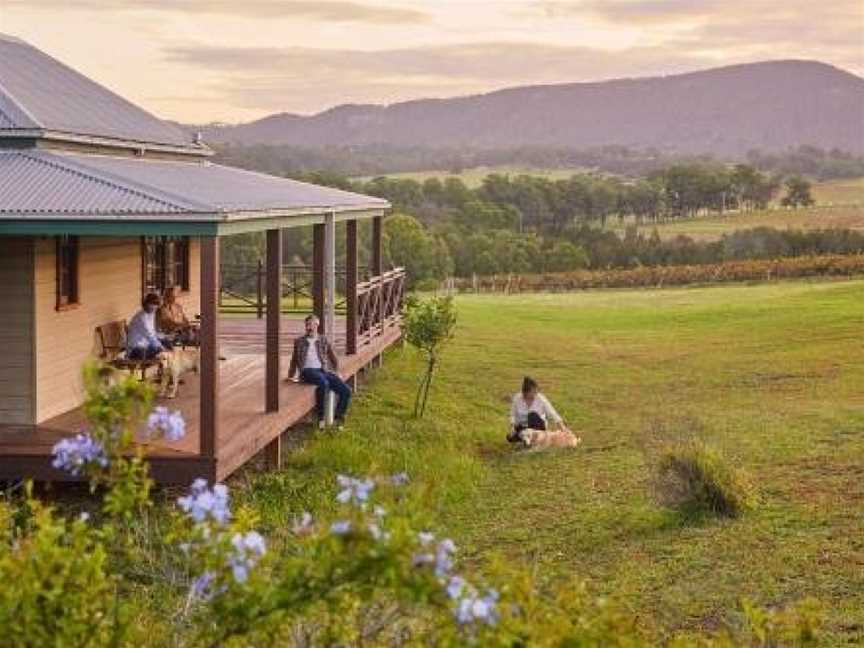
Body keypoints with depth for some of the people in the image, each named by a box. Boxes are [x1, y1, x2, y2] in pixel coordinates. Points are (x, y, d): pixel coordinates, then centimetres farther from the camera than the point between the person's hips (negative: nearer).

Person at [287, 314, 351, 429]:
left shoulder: (324, 341, 20)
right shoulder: (299, 342, 19)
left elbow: (334, 359, 22)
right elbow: (294, 361, 25)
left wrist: (335, 372, 7)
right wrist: (290, 377, 13)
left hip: (323, 371, 3)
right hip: (307, 371, -3)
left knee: (346, 390, -21)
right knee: (324, 383, -39)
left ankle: (339, 417, 0)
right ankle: (320, 416, -25)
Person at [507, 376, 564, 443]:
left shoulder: (541, 399, -19)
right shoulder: (517, 398, -13)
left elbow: (553, 415, -18)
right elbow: (513, 414, -4)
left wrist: (563, 428, -28)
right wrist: (512, 426, -21)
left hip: (538, 426, -2)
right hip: (522, 427, 2)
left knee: (533, 415, -34)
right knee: (510, 438, -26)